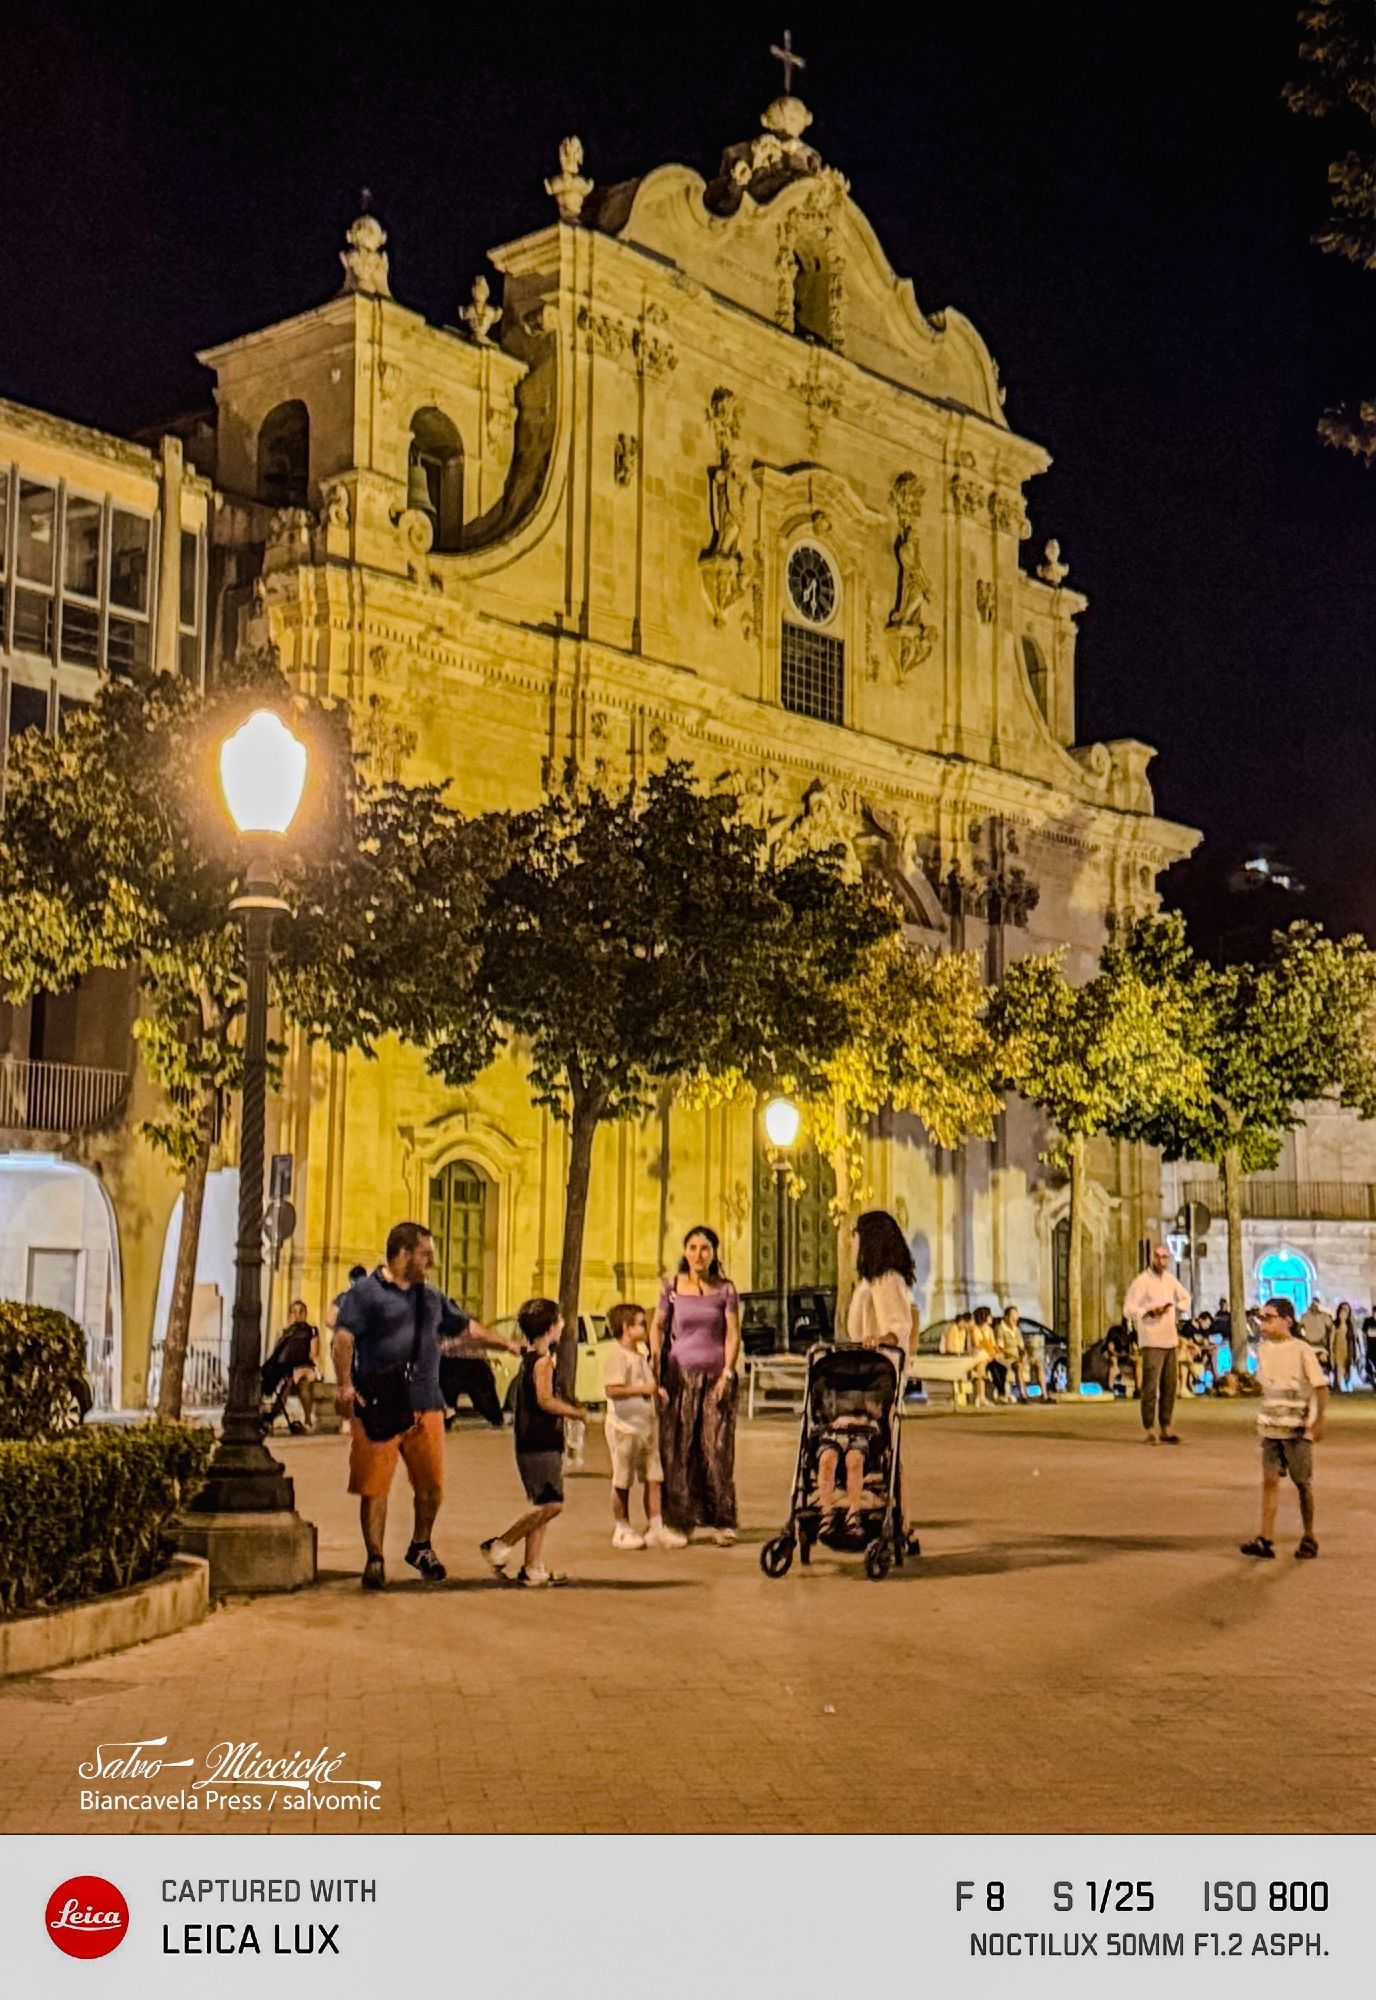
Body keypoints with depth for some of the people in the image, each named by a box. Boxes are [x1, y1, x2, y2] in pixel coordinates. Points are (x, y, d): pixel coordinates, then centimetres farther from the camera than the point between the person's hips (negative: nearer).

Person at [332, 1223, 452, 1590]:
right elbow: (343, 1336, -11)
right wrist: (345, 1384, -22)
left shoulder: (430, 1296, 19)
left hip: (426, 1405, 5)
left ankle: (421, 1547, 30)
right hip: (378, 1407, -5)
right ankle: (374, 1560, 7)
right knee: (374, 1487, -3)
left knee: (432, 1484, 7)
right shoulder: (366, 1291, -2)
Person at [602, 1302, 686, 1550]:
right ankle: (622, 1530, 11)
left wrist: (658, 1391, 11)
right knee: (622, 1481, 2)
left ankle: (656, 1528, 9)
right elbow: (612, 1390, -23)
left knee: (654, 1479, 5)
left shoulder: (641, 1357, 18)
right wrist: (642, 1389, -22)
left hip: (647, 1424, 9)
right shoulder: (618, 1356, -12)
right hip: (625, 1426, -9)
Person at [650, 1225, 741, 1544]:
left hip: (717, 1375, -1)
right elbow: (657, 1327, 10)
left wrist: (727, 1373, -7)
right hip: (680, 1375, 1)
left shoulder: (725, 1290, 3)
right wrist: (656, 1371, 2)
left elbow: (733, 1335, 1)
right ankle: (679, 1521, 9)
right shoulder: (672, 1288, 5)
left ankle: (721, 1521, 0)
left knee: (717, 1449, -4)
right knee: (678, 1450, 1)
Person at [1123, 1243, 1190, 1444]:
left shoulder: (1170, 1278, 12)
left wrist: (1176, 1310, 11)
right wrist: (1150, 1312, -22)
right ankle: (1150, 1430, -3)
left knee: (1169, 1386, 8)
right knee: (1150, 1386, -9)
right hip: (1151, 1341, -6)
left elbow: (1185, 1298, 29)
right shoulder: (1141, 1281, -8)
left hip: (1170, 1340, 6)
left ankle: (1166, 1428, 17)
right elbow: (1128, 1310, -12)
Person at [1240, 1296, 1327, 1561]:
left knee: (1303, 1483, 6)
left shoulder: (1301, 1350, -11)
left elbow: (1321, 1386, -12)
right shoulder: (1264, 1350, 6)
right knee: (1270, 1480, -3)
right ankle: (1265, 1540, -6)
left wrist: (1319, 1420, -18)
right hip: (1271, 1427, 5)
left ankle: (1309, 1539, 20)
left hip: (1298, 1428, -5)